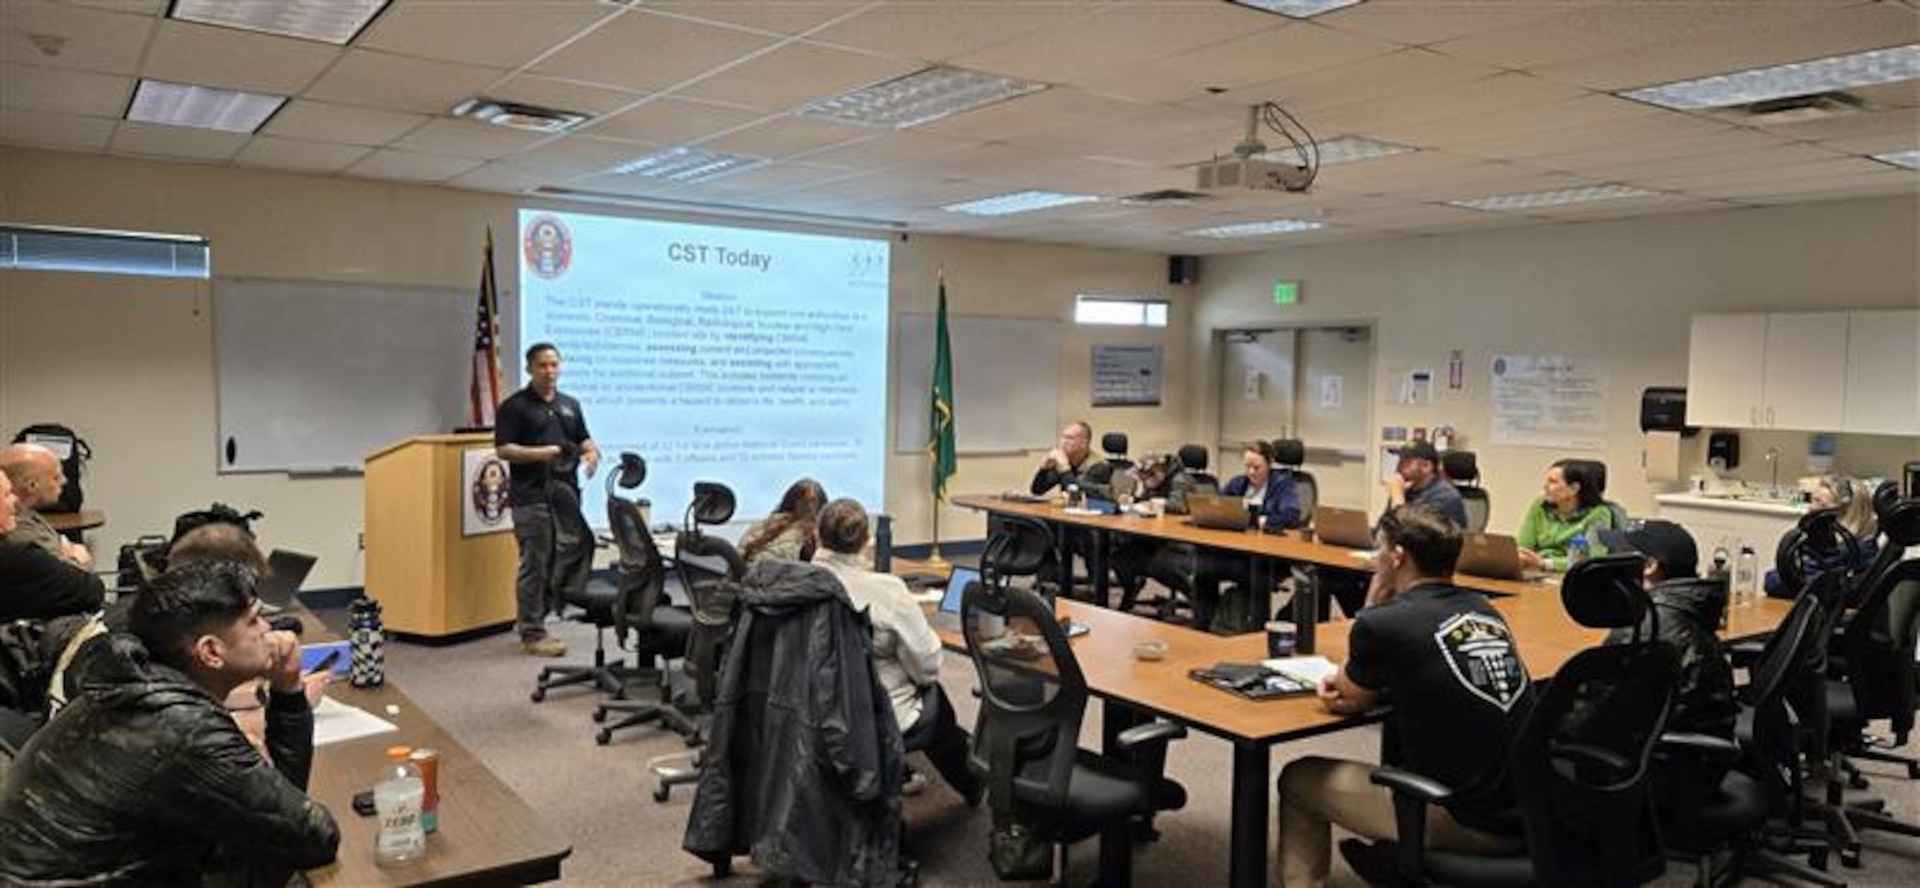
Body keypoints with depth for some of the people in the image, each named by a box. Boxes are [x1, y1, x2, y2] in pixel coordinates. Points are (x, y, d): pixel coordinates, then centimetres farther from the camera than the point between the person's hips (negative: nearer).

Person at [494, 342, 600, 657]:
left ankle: (530, 617, 23)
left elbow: (583, 439, 21)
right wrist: (541, 453, -21)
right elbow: (503, 449, -8)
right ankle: (532, 634, 7)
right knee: (535, 565, -3)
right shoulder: (514, 406, -2)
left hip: (566, 492, 6)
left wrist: (591, 453, -2)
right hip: (531, 495, -6)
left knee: (572, 556, 7)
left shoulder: (570, 405, 16)